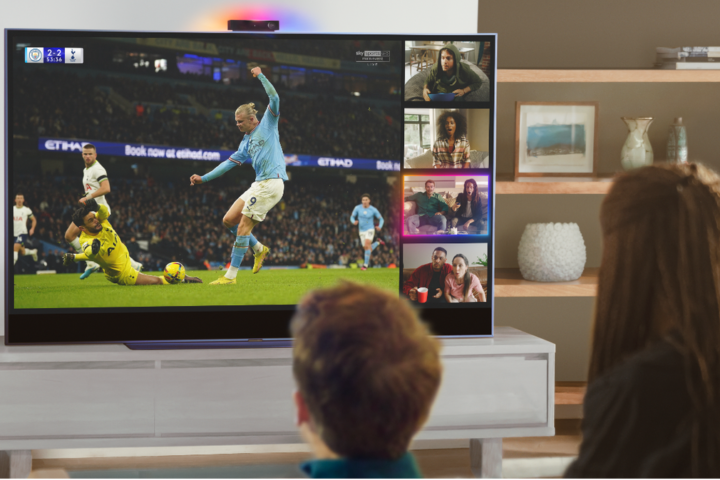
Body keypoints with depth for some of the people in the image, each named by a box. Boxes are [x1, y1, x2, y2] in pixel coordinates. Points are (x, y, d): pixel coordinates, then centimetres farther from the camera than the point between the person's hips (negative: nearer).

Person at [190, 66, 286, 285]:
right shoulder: (247, 141, 21)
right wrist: (204, 178, 18)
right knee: (229, 220, 4)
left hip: (271, 183, -8)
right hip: (259, 185, 8)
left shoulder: (268, 125, 2)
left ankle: (231, 276, -12)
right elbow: (230, 162, 21)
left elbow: (274, 98, -11)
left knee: (244, 225, -12)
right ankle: (258, 249, 22)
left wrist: (261, 76, -7)